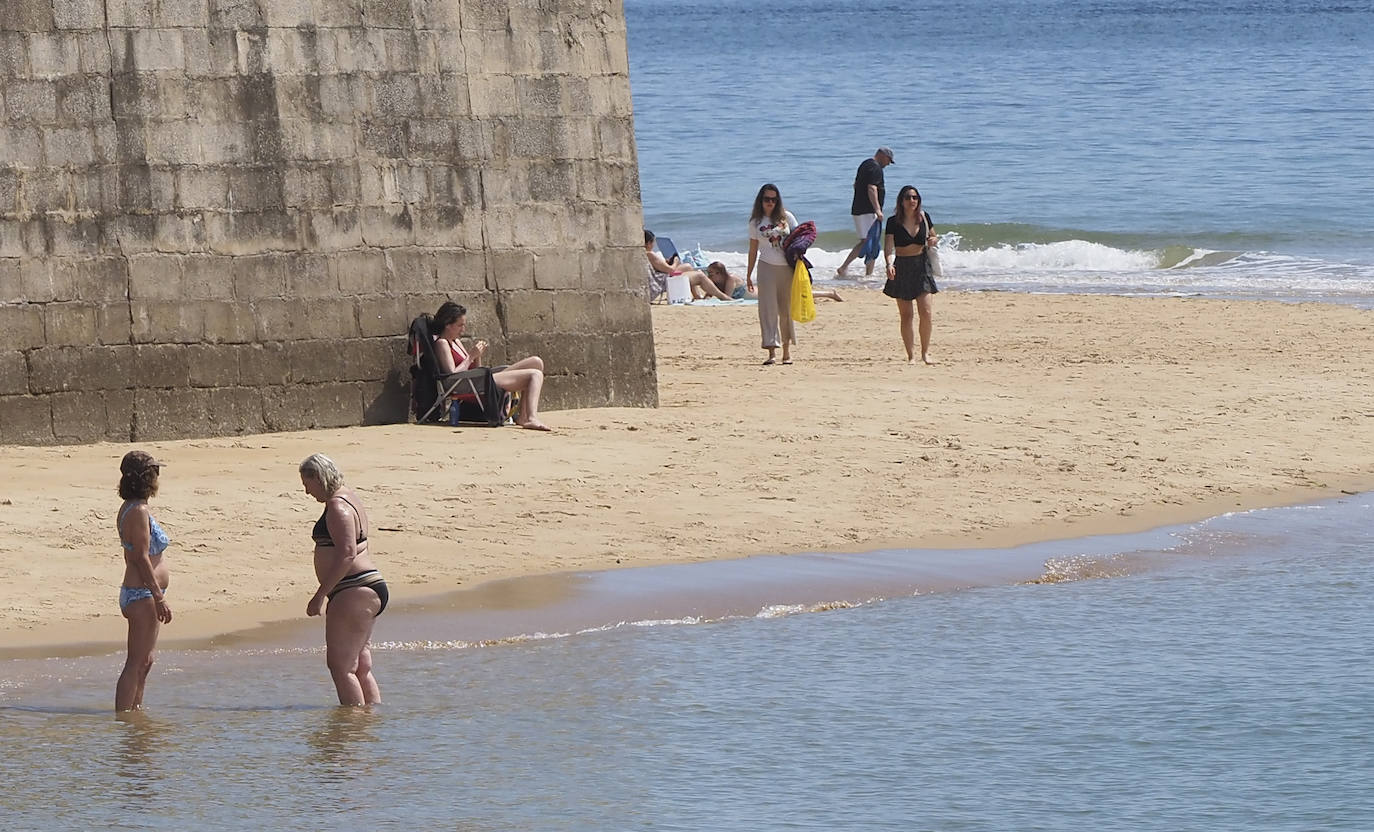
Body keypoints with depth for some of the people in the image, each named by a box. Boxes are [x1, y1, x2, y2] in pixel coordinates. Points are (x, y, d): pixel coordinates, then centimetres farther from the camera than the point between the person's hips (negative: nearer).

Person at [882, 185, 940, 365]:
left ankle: (925, 352, 5)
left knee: (925, 312, -8)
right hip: (902, 268, -2)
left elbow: (934, 236, 17)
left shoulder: (924, 217, 2)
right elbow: (888, 247, -13)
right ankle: (911, 355, 8)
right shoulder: (893, 222, -7)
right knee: (906, 315, 1)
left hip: (921, 266, 2)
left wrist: (933, 240, -7)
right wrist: (889, 264, -31)